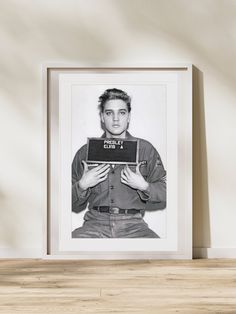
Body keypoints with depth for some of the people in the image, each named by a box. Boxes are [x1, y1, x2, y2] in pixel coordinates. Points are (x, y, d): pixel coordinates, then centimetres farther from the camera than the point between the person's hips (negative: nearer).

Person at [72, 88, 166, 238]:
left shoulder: (146, 149, 7)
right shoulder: (85, 152, 9)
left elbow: (165, 192, 9)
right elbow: (74, 205, 13)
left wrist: (144, 186, -9)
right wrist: (82, 185, -6)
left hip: (133, 225, 0)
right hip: (96, 222, 1)